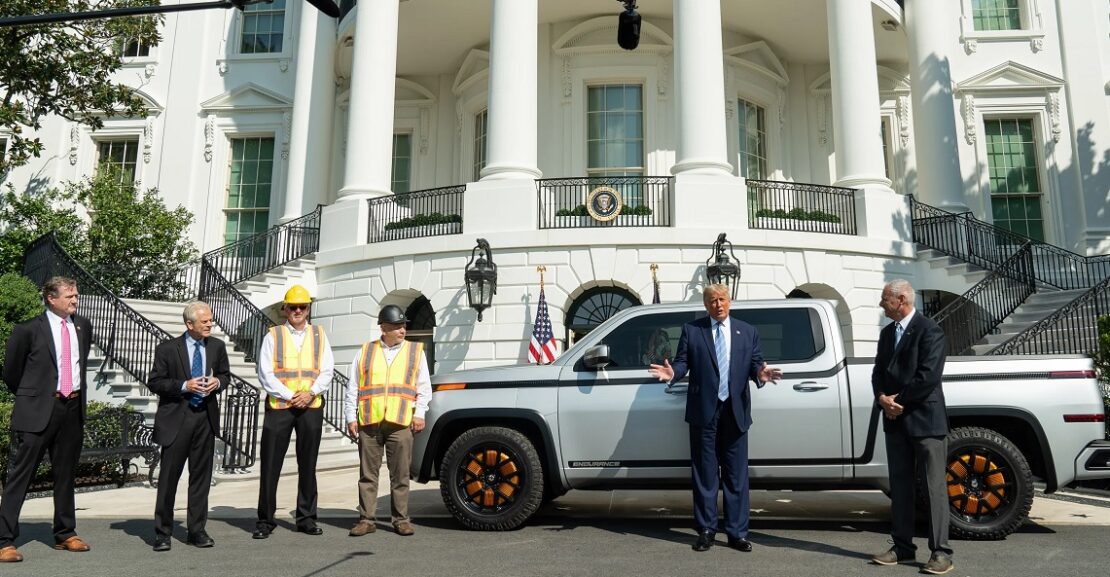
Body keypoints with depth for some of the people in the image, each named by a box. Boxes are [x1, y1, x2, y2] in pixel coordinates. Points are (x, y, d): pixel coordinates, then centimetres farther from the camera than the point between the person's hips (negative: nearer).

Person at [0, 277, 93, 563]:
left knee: (65, 475, 15)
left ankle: (65, 534, 26)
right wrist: (29, 397, 11)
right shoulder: (29, 330, -8)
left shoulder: (83, 326, 8)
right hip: (38, 410, -5)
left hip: (73, 409, 5)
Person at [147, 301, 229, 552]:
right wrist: (184, 386, -18)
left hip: (206, 416, 3)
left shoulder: (217, 346, 5)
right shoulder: (168, 349, -6)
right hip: (176, 418, -3)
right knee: (169, 475, 2)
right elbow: (154, 382, -5)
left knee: (201, 475, 8)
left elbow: (225, 374, 16)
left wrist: (218, 381, -7)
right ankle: (162, 533, 15)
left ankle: (197, 531, 19)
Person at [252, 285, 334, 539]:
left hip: (311, 406, 2)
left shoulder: (319, 334, 11)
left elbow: (327, 371, 5)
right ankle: (265, 520, 10)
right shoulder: (273, 336, 5)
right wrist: (290, 396, -11)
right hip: (278, 406, -2)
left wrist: (310, 393, -11)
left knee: (308, 465, 8)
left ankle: (307, 518, 17)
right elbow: (265, 374, -2)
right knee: (270, 464, -1)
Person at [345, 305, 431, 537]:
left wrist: (419, 413, -3)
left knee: (400, 475, 2)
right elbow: (353, 388, 13)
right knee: (368, 474, 6)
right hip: (369, 422, 1)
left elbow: (424, 387, 9)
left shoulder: (416, 351, 11)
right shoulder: (365, 351, 13)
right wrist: (351, 417, 5)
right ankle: (366, 519, 13)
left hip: (401, 422, -1)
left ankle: (401, 519, 11)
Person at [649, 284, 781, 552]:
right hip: (704, 411, -1)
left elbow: (755, 362, 7)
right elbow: (682, 362, 3)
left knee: (736, 475, 5)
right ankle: (706, 530, 16)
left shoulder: (747, 332, 13)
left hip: (735, 411, 2)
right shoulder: (691, 330, 6)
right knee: (705, 474, 6)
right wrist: (673, 372, -18)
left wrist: (760, 372, -16)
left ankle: (737, 533, 14)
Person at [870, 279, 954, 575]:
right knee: (899, 486, 10)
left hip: (925, 419, -7)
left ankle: (941, 552, 4)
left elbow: (928, 376, -18)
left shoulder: (929, 331, -10)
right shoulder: (887, 333, 15)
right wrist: (883, 399, -6)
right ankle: (902, 546, 18)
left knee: (935, 486, -2)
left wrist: (899, 401, -13)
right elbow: (879, 372, 13)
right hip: (896, 421, 8)